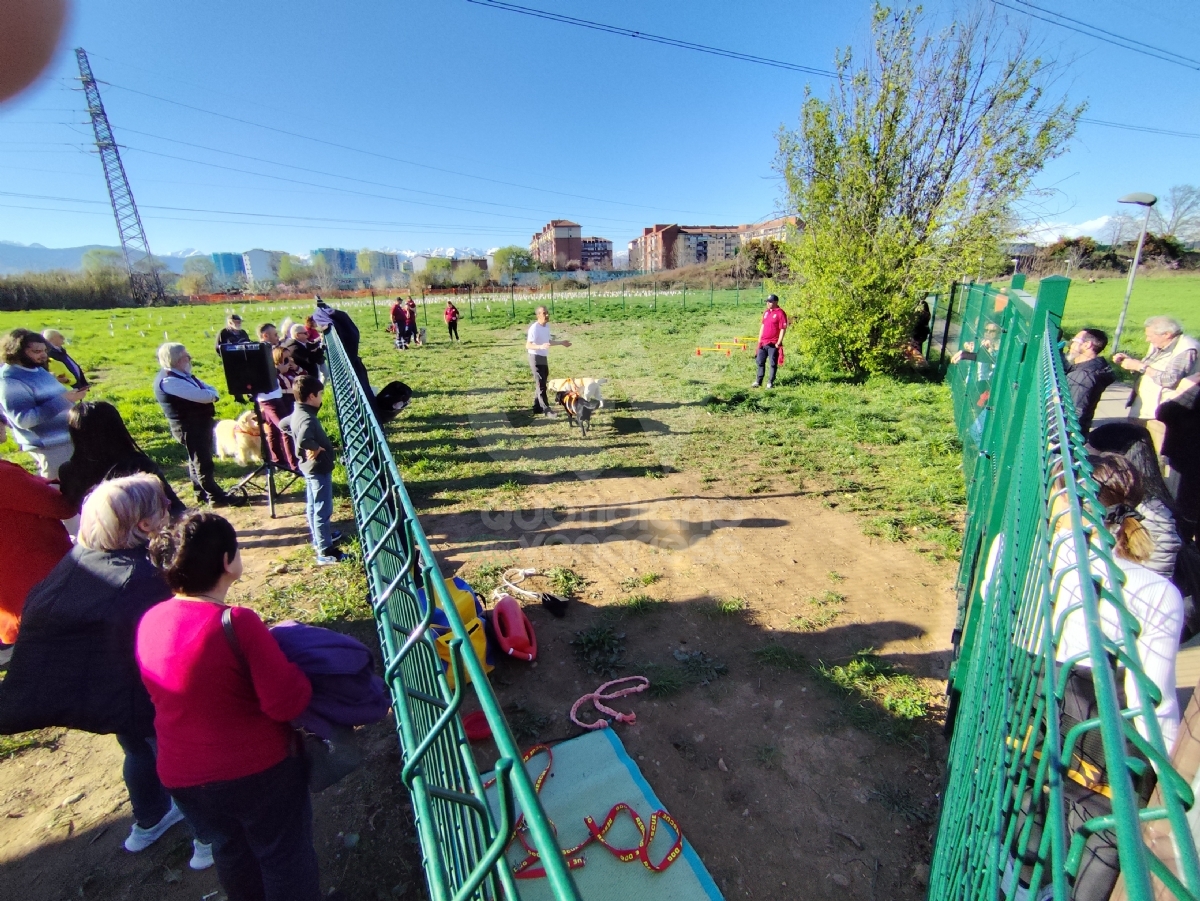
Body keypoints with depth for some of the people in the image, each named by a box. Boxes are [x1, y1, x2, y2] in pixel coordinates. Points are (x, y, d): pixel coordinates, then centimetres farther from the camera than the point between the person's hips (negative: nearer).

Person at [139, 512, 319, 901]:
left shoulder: (149, 622, -9)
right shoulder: (237, 623, -30)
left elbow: (168, 694, 9)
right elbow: (286, 704, -27)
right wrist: (298, 669, -9)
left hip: (182, 777, 6)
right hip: (259, 770, -6)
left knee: (231, 853, 30)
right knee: (285, 856, 19)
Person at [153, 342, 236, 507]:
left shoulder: (183, 375, 12)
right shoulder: (169, 380, -21)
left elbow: (210, 390, 11)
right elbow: (203, 396, -28)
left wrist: (209, 394, -11)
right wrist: (211, 394, -6)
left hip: (200, 422, 10)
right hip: (190, 426, -10)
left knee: (198, 460, 18)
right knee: (203, 462, -4)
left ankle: (202, 492, 28)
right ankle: (215, 496, 2)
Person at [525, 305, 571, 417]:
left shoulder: (547, 326, 8)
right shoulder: (534, 328, -19)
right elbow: (528, 345, -24)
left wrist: (561, 343, 27)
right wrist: (541, 346, -40)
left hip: (544, 357, 9)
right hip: (536, 358, -9)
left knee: (542, 383, 13)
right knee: (541, 385, -8)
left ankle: (537, 407, 23)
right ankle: (547, 410, -7)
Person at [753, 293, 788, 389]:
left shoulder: (780, 313, -9)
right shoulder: (766, 312, 13)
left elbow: (783, 329, -11)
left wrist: (779, 342, -15)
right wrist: (759, 339, 15)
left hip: (773, 344, -7)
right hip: (763, 343, 7)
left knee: (773, 363, 1)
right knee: (760, 362, 10)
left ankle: (770, 382, 8)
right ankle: (758, 381, 18)